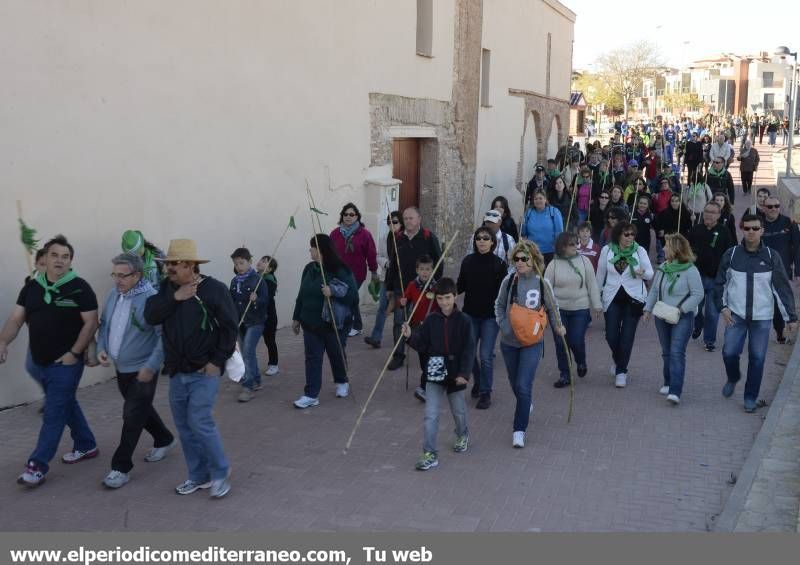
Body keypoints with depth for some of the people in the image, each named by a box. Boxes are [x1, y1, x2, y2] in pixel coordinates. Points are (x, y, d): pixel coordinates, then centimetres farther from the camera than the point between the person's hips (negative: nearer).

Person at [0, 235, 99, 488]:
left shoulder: (79, 288, -10)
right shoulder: (31, 287, 5)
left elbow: (91, 322, -11)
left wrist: (74, 353, -17)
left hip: (65, 363, -6)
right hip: (39, 362, 6)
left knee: (54, 413, -4)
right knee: (66, 405, 18)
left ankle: (38, 465, 1)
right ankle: (86, 445, 34)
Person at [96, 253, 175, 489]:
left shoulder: (151, 298, -22)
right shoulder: (114, 294, 1)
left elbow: (164, 336, -23)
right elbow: (104, 324, 15)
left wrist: (151, 367, -24)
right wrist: (101, 348, 0)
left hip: (143, 370, -8)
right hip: (121, 368, 8)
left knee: (132, 417, -3)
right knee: (141, 409, 22)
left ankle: (121, 467, 7)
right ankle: (164, 440, 44)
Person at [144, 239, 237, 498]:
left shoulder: (213, 289, -11)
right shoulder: (167, 288, 5)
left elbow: (230, 326, -10)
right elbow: (150, 316, -7)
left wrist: (218, 361, -13)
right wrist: (175, 298, -18)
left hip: (204, 372, -6)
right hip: (176, 372, 6)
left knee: (199, 422, -12)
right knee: (184, 425, 11)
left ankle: (221, 474, 7)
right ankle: (198, 475, 26)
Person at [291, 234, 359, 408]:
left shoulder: (340, 270, -14)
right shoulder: (309, 269, 4)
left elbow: (353, 296, -17)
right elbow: (302, 295, 14)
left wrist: (333, 291, -30)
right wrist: (296, 318, 16)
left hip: (335, 323, -4)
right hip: (311, 323, 4)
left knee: (337, 354, 14)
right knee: (312, 358, 2)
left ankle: (342, 382, 40)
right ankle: (311, 395, 5)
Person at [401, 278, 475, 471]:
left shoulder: (463, 320, -9)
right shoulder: (431, 320, -1)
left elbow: (469, 349, -10)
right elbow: (422, 345, 0)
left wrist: (464, 373, -16)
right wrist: (410, 336, -19)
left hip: (456, 374, -1)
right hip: (435, 373, 1)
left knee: (459, 411, 19)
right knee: (430, 415, -6)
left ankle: (463, 436, 49)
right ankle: (430, 455, 0)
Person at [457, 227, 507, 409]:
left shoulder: (499, 264, -8)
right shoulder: (468, 261, 0)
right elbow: (461, 286, 8)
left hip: (491, 316, -3)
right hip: (470, 314, 3)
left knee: (486, 355, -5)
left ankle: (486, 393, 12)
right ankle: (477, 381, 37)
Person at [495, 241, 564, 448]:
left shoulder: (542, 283, -7)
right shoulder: (509, 281, -6)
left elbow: (552, 308, 9)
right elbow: (499, 305, 8)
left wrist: (558, 326, 7)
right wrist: (502, 324, -4)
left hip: (532, 343, -2)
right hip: (509, 342, 3)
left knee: (523, 386, -11)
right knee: (515, 384, 18)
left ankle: (519, 430, -2)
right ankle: (527, 405, 50)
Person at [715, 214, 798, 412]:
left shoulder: (771, 257, -3)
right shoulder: (732, 254, -1)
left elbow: (783, 288, 0)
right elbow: (720, 283, 7)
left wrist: (791, 317, -1)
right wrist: (723, 307, -4)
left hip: (762, 318, 0)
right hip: (736, 314, 0)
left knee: (757, 358, 2)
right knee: (729, 352, -7)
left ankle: (751, 397, 18)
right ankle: (733, 378, 25)